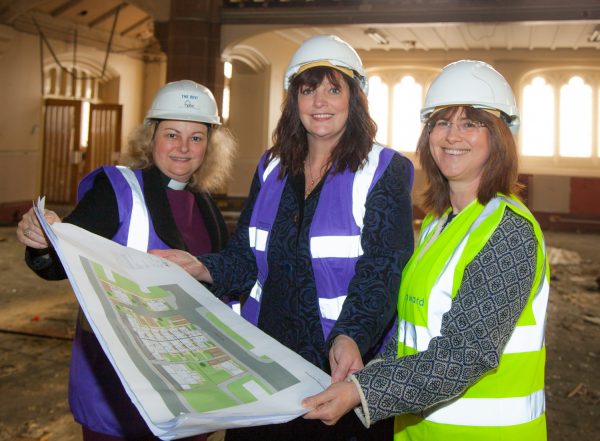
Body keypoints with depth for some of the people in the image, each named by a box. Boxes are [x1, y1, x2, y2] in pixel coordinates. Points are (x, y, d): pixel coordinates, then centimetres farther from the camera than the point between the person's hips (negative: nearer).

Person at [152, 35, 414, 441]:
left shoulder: (385, 171, -7)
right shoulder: (271, 168, 8)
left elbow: (381, 273, -18)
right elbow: (247, 258, 9)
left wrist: (350, 338, -34)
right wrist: (203, 269, -10)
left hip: (342, 367, -4)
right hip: (263, 361, 5)